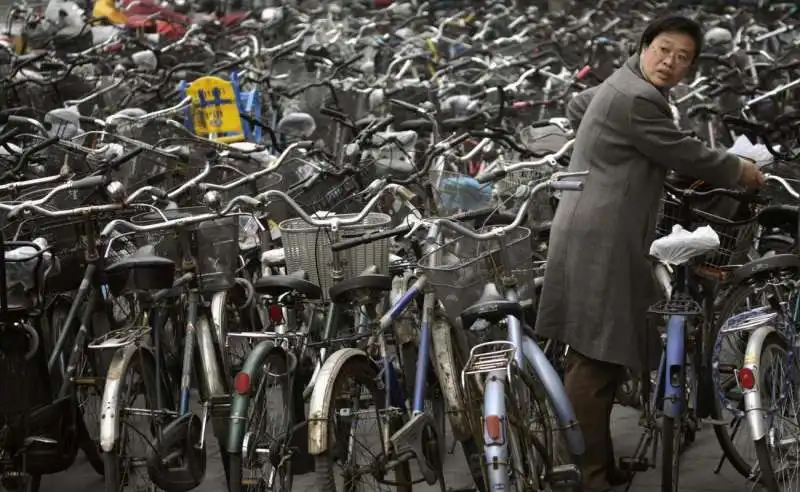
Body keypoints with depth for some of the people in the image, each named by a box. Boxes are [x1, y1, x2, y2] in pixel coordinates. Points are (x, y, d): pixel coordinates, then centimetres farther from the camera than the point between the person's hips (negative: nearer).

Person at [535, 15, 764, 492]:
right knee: (596, 361, -11)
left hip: (599, 235, 11)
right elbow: (687, 156, -11)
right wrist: (742, 171, 5)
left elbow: (576, 107, 37)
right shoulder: (638, 99, -17)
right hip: (601, 241, -11)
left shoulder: (622, 85, 17)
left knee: (602, 360, 13)